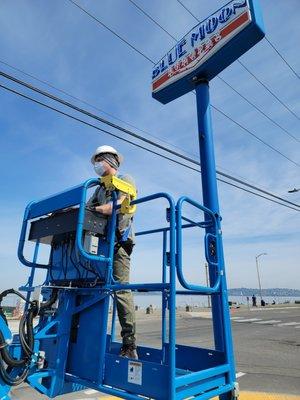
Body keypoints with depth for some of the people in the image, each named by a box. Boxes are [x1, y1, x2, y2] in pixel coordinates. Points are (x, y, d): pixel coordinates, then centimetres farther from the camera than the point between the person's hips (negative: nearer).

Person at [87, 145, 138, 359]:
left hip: (119, 240, -7)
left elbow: (120, 205, -10)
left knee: (121, 289, -12)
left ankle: (130, 347, -8)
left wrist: (96, 209, -21)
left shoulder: (125, 180, 9)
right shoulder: (100, 188, 30)